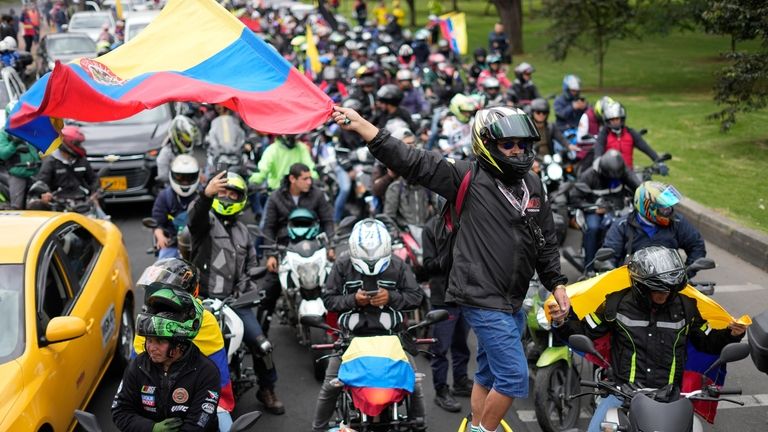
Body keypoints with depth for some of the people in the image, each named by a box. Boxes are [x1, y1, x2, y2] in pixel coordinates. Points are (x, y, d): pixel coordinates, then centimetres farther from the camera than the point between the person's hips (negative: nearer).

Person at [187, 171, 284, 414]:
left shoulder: (242, 232, 21)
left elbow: (250, 263, 27)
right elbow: (196, 215, -26)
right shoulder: (206, 220, 0)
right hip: (205, 300, -4)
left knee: (261, 345, -1)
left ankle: (267, 390, 18)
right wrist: (207, 193, -47)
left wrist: (244, 288, 8)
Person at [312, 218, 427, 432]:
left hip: (390, 334, 1)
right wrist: (353, 299, -17)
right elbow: (328, 298, -1)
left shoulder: (398, 266, -1)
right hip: (351, 335, 0)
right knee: (330, 387, -1)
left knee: (413, 384, 0)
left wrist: (391, 297, -16)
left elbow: (416, 295, 0)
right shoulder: (342, 266, -2)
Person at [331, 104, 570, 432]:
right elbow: (415, 162, -17)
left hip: (511, 302, 7)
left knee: (489, 374, 18)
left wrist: (557, 284, 15)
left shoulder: (532, 184, 10)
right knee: (514, 377, -8)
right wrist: (360, 126, -25)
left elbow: (546, 241, 19)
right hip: (483, 299, -7)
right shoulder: (470, 178, -10)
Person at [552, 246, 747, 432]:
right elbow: (583, 332, 5)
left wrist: (731, 334, 1)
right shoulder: (616, 303, -1)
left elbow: (708, 342, 19)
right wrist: (561, 323, -13)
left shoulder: (686, 306, 5)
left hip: (669, 394, 1)